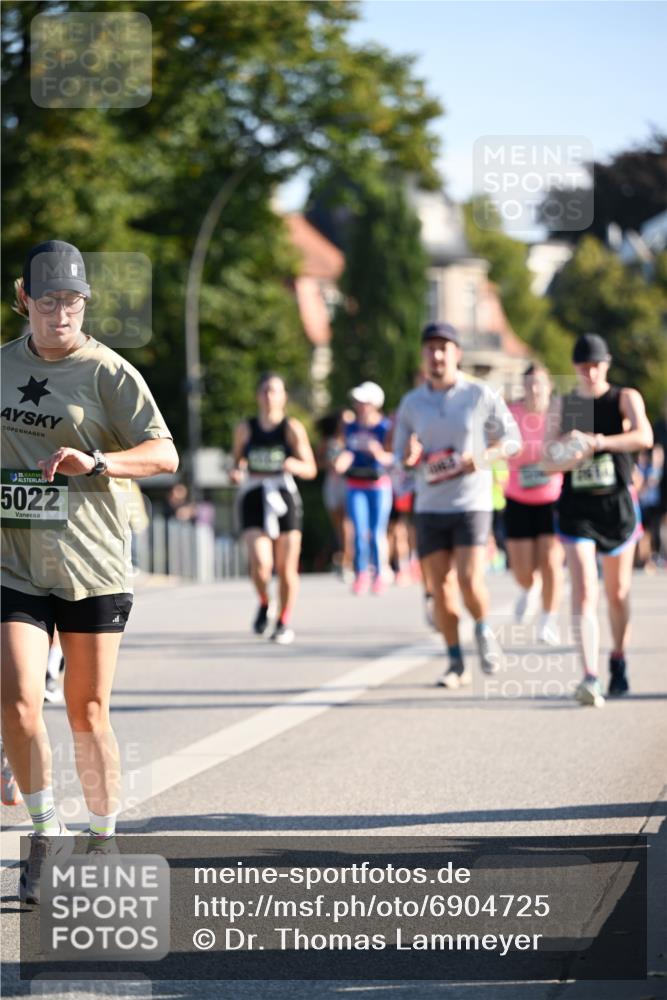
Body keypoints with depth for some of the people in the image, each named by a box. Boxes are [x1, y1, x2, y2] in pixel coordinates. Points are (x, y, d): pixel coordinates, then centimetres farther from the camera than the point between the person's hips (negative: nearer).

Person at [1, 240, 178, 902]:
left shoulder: (108, 373, -4)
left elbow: (164, 454, -11)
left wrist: (97, 461, -25)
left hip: (93, 566, -2)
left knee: (88, 713, 5)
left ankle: (104, 841, 22)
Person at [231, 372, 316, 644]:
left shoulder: (292, 428, 1)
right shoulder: (245, 429, 8)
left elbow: (310, 470, 1)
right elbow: (238, 463, 20)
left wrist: (294, 465, -20)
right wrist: (236, 473, -3)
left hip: (284, 499, 0)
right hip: (253, 499, 0)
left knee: (286, 569, 2)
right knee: (260, 564, -18)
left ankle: (285, 621, 22)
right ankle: (263, 604, 13)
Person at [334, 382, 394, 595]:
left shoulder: (385, 427, -8)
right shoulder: (351, 427, 6)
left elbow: (391, 458, -8)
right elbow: (349, 452, 13)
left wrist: (378, 453, -28)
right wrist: (343, 460, -8)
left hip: (379, 485, -3)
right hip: (355, 485, 3)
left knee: (377, 533, -1)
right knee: (360, 532, -6)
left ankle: (379, 575, 13)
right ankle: (361, 574, 6)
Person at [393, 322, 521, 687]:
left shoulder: (480, 395, -3)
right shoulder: (411, 403, 6)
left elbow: (512, 438, 4)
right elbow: (400, 455, 12)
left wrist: (483, 457, -15)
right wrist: (409, 457, -13)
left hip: (471, 503, -3)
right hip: (430, 507, 3)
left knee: (469, 580, -15)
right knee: (440, 586, 1)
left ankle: (484, 631, 15)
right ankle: (456, 664, 13)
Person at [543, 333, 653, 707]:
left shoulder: (625, 399, 0)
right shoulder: (562, 406, 7)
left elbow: (644, 436, -20)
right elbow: (550, 461, 8)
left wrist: (599, 442, -32)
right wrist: (570, 457, -15)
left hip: (617, 505, 0)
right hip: (576, 508, 0)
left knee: (618, 592, 12)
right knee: (584, 592, -13)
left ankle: (619, 662, 34)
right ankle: (590, 678, -22)